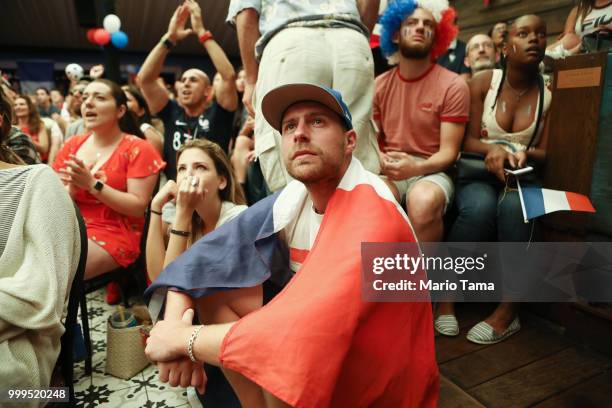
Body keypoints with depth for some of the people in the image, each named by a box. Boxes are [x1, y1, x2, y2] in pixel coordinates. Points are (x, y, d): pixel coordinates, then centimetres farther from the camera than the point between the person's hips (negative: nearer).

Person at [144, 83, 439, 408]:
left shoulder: (372, 213, -28)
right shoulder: (292, 200, -7)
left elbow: (303, 336, -38)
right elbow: (205, 256, -4)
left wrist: (185, 339, -24)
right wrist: (175, 325, -23)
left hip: (383, 380, -6)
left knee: (284, 349, -35)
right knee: (214, 281, -3)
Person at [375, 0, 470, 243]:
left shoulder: (453, 85, -1)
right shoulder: (379, 84, 10)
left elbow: (449, 151, -5)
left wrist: (417, 168, -25)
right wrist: (381, 159, -11)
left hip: (431, 170, -2)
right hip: (389, 172, 2)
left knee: (424, 202, -36)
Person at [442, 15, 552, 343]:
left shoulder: (549, 93, 5)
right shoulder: (483, 82, 1)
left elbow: (546, 153, 2)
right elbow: (467, 141, -3)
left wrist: (524, 154, -21)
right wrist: (492, 148, -25)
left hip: (520, 178, 1)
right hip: (476, 175, -1)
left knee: (514, 207, -35)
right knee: (480, 207, -36)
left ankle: (508, 309, -25)